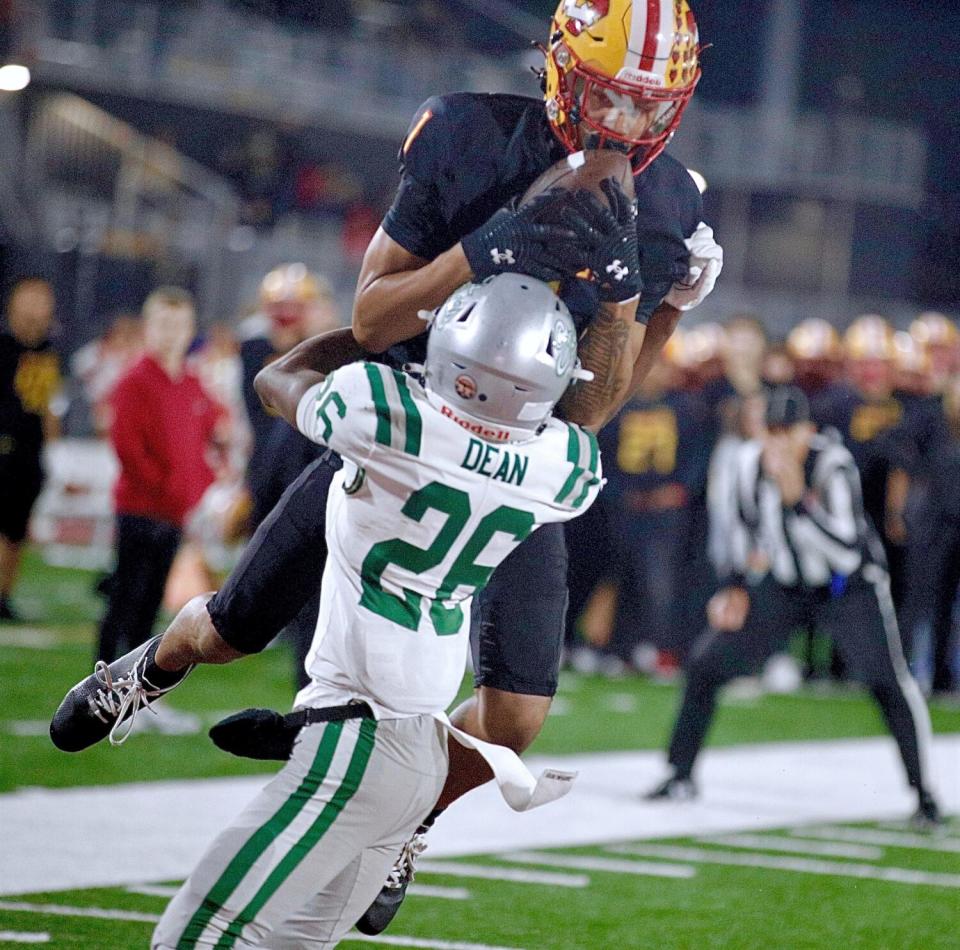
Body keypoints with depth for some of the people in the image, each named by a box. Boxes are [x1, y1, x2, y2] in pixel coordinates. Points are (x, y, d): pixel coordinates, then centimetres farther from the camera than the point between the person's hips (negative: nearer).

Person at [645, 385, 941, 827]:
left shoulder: (833, 466, -28)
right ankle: (681, 776, 15)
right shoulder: (750, 463, -11)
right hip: (784, 587, 5)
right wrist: (738, 587, 1)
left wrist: (796, 497, -44)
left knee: (888, 682, -21)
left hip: (850, 587, -5)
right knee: (705, 665, -2)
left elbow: (847, 550, -38)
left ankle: (924, 793, -7)